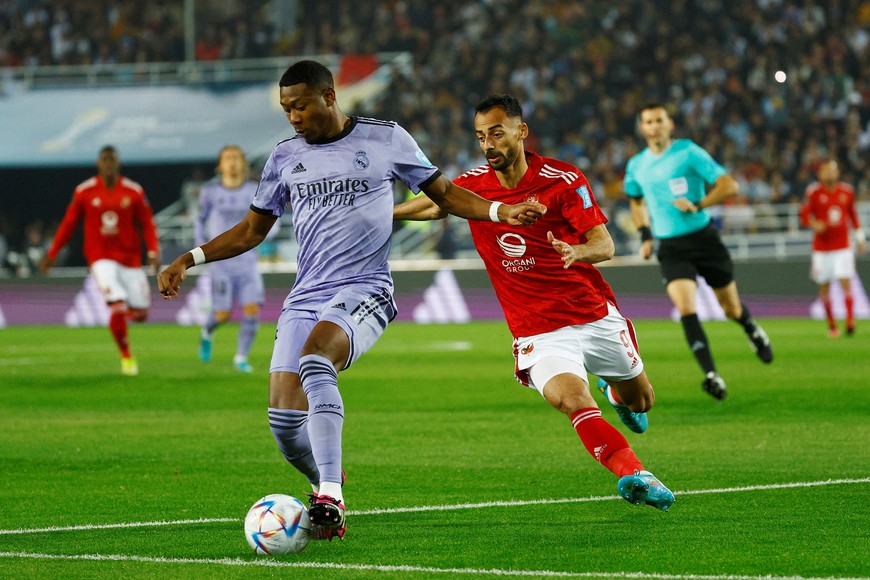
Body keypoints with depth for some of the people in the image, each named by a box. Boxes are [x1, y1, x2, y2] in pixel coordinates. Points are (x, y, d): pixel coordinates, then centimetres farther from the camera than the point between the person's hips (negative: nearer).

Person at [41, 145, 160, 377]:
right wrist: (52, 254, 8)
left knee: (139, 314, 1)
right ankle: (126, 356, 1)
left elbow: (147, 224, 1)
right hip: (101, 257, -2)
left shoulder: (134, 191, -2)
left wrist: (153, 251, -14)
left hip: (130, 258, 2)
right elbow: (69, 223, 6)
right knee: (118, 307, -19)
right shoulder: (85, 191, -2)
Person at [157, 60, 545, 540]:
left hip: (363, 291, -4)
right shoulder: (285, 158, 11)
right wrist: (189, 259, 10)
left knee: (314, 357, -35)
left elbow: (443, 193, 12)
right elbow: (251, 230, 20)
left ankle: (330, 495, -38)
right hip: (305, 298, 4)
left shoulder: (386, 140, 3)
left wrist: (499, 211, -3)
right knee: (284, 421, -9)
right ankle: (324, 484, 24)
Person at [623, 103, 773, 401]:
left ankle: (753, 331, 46)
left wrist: (697, 205, -22)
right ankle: (712, 377, -26)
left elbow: (729, 185, -10)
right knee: (685, 308, -21)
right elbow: (636, 200, 27)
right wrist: (645, 234, 14)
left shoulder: (688, 152, -8)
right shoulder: (636, 166, 6)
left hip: (703, 239, -2)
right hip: (670, 247, 2)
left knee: (731, 308, 9)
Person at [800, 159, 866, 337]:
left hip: (842, 247, 1)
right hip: (822, 247, -1)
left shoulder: (847, 192, 4)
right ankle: (831, 325, 14)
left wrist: (860, 237, 16)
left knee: (846, 282, -12)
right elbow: (804, 215, -5)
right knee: (824, 287, 3)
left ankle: (850, 321, -12)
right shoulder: (814, 192, -4)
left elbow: (853, 215, 17)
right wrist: (814, 224, -26)